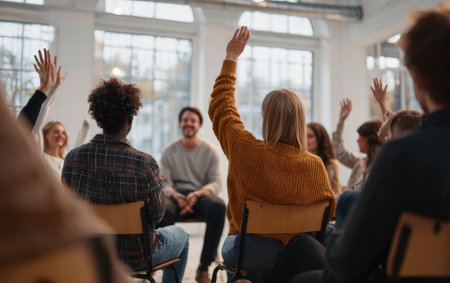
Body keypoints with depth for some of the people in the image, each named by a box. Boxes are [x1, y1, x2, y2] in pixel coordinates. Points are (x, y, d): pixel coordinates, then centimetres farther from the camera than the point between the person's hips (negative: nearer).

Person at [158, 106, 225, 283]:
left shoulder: (210, 151, 6)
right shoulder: (169, 151, 9)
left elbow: (217, 183, -2)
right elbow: (164, 183, 3)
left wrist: (197, 194, -23)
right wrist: (176, 195, -21)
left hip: (202, 195, 0)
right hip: (177, 195, 0)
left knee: (218, 207, -36)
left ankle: (204, 268, -25)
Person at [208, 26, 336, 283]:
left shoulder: (248, 152, -19)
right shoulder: (315, 165, -15)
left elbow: (221, 108, -3)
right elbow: (329, 208, 1)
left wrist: (231, 58, 7)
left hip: (251, 253, -3)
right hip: (297, 253, 3)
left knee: (228, 247, 32)